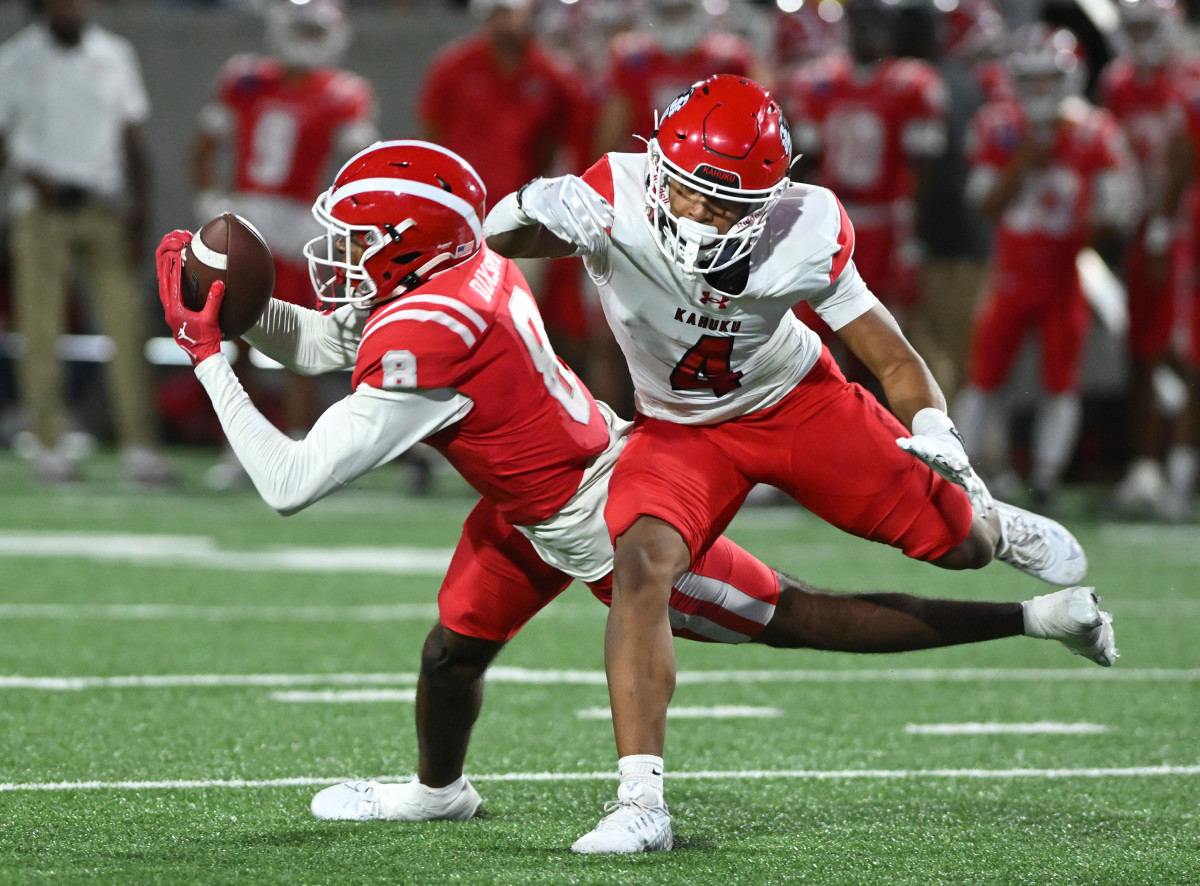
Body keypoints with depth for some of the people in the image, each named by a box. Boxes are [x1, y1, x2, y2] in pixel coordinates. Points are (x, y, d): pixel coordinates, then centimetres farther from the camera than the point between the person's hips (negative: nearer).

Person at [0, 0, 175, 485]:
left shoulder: (114, 56, 9)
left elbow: (132, 140, 13)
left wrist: (138, 205, 5)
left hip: (105, 208, 2)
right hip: (43, 209, -2)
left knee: (126, 326, -5)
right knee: (42, 330, -1)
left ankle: (139, 448, -4)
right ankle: (49, 442, 8)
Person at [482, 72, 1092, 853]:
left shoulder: (803, 238, -28)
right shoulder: (618, 198, -32)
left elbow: (893, 357, -20)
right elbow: (499, 243, -36)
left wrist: (934, 430, -39)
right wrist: (534, 209, -59)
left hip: (800, 404, 1)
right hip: (682, 429, -1)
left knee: (958, 546, 7)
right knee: (642, 563, -27)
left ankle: (990, 523, 49)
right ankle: (640, 802, -23)